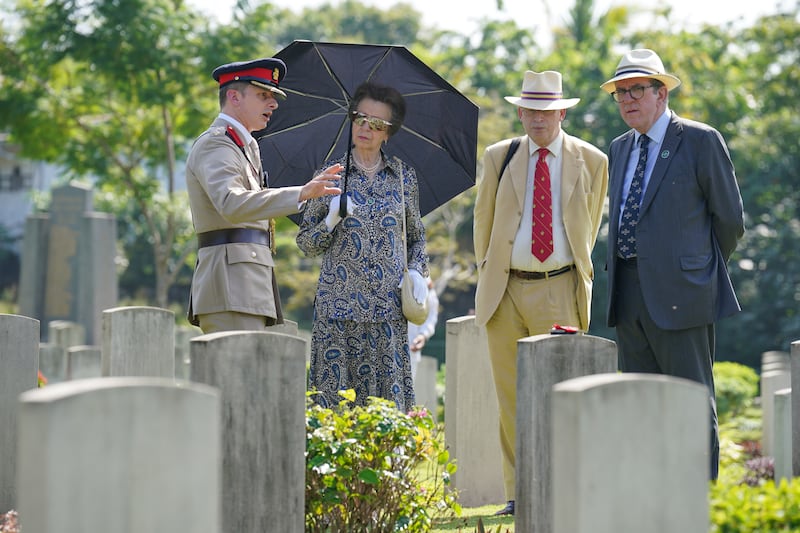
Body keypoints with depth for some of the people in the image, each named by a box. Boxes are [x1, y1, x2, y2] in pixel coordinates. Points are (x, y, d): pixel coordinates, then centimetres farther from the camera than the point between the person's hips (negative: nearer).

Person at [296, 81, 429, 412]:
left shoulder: (403, 177, 9)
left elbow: (416, 236, 19)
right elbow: (306, 244, 6)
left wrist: (417, 271, 2)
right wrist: (331, 221, -12)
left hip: (387, 306, 1)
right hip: (339, 302, -1)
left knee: (388, 395, -3)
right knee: (337, 391, -6)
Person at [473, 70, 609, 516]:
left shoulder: (591, 162, 4)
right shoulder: (499, 157, 8)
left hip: (558, 290, -2)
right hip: (506, 290, 2)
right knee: (510, 396, 3)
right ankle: (517, 494, 7)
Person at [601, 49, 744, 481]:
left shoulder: (700, 141, -4)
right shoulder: (619, 149, 17)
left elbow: (730, 221, -1)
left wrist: (699, 270, 7)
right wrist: (620, 274, 16)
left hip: (679, 294, -7)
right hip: (629, 295, 7)